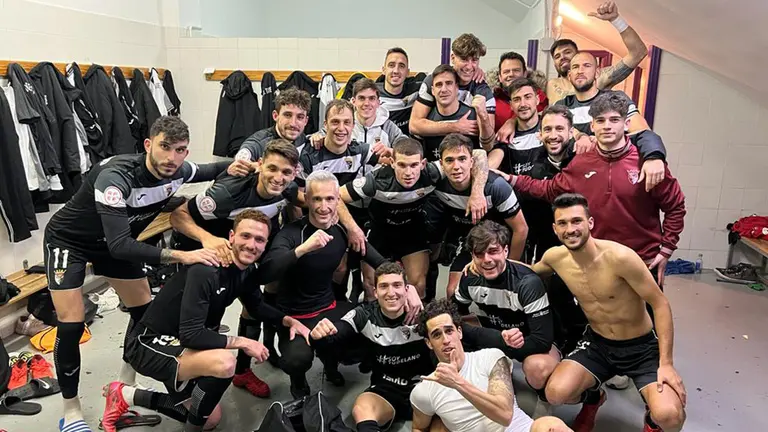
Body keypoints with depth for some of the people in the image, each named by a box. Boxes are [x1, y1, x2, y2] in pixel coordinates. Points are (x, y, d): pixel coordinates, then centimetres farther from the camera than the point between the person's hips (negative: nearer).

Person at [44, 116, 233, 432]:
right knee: (71, 326, -10)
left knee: (144, 311, 8)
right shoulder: (115, 177, -39)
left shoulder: (178, 172, -19)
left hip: (113, 241, 6)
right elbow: (120, 246, -43)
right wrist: (181, 256, -45)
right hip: (68, 240, -6)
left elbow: (209, 171, 4)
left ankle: (125, 384, 30)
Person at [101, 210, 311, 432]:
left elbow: (256, 306, 14)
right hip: (150, 345, -9)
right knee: (224, 363, -36)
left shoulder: (248, 271, -3)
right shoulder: (206, 271, -30)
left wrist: (289, 321, -2)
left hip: (180, 345, 10)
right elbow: (191, 335, -34)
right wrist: (241, 342, -25)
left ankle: (127, 396, 25)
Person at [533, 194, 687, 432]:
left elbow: (660, 305, -16)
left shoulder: (620, 257, -25)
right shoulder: (555, 257, -10)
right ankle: (592, 397, 16)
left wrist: (666, 363, -18)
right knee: (556, 393, -21)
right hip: (596, 343, 4)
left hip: (641, 346, -3)